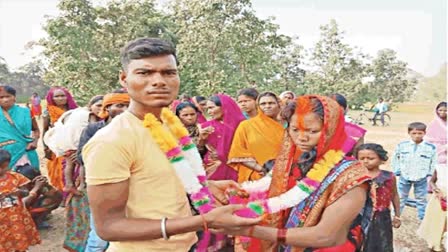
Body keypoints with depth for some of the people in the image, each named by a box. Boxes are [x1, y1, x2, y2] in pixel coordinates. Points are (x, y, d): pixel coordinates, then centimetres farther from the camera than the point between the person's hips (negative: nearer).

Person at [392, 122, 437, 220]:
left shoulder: (431, 148, -10)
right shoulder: (401, 146, -10)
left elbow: (433, 162, 2)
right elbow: (395, 159, 2)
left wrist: (429, 173, -4)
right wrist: (397, 171, -1)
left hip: (421, 179, 0)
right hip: (404, 177, 1)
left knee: (421, 199, 15)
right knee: (400, 198, 15)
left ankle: (424, 218, 30)